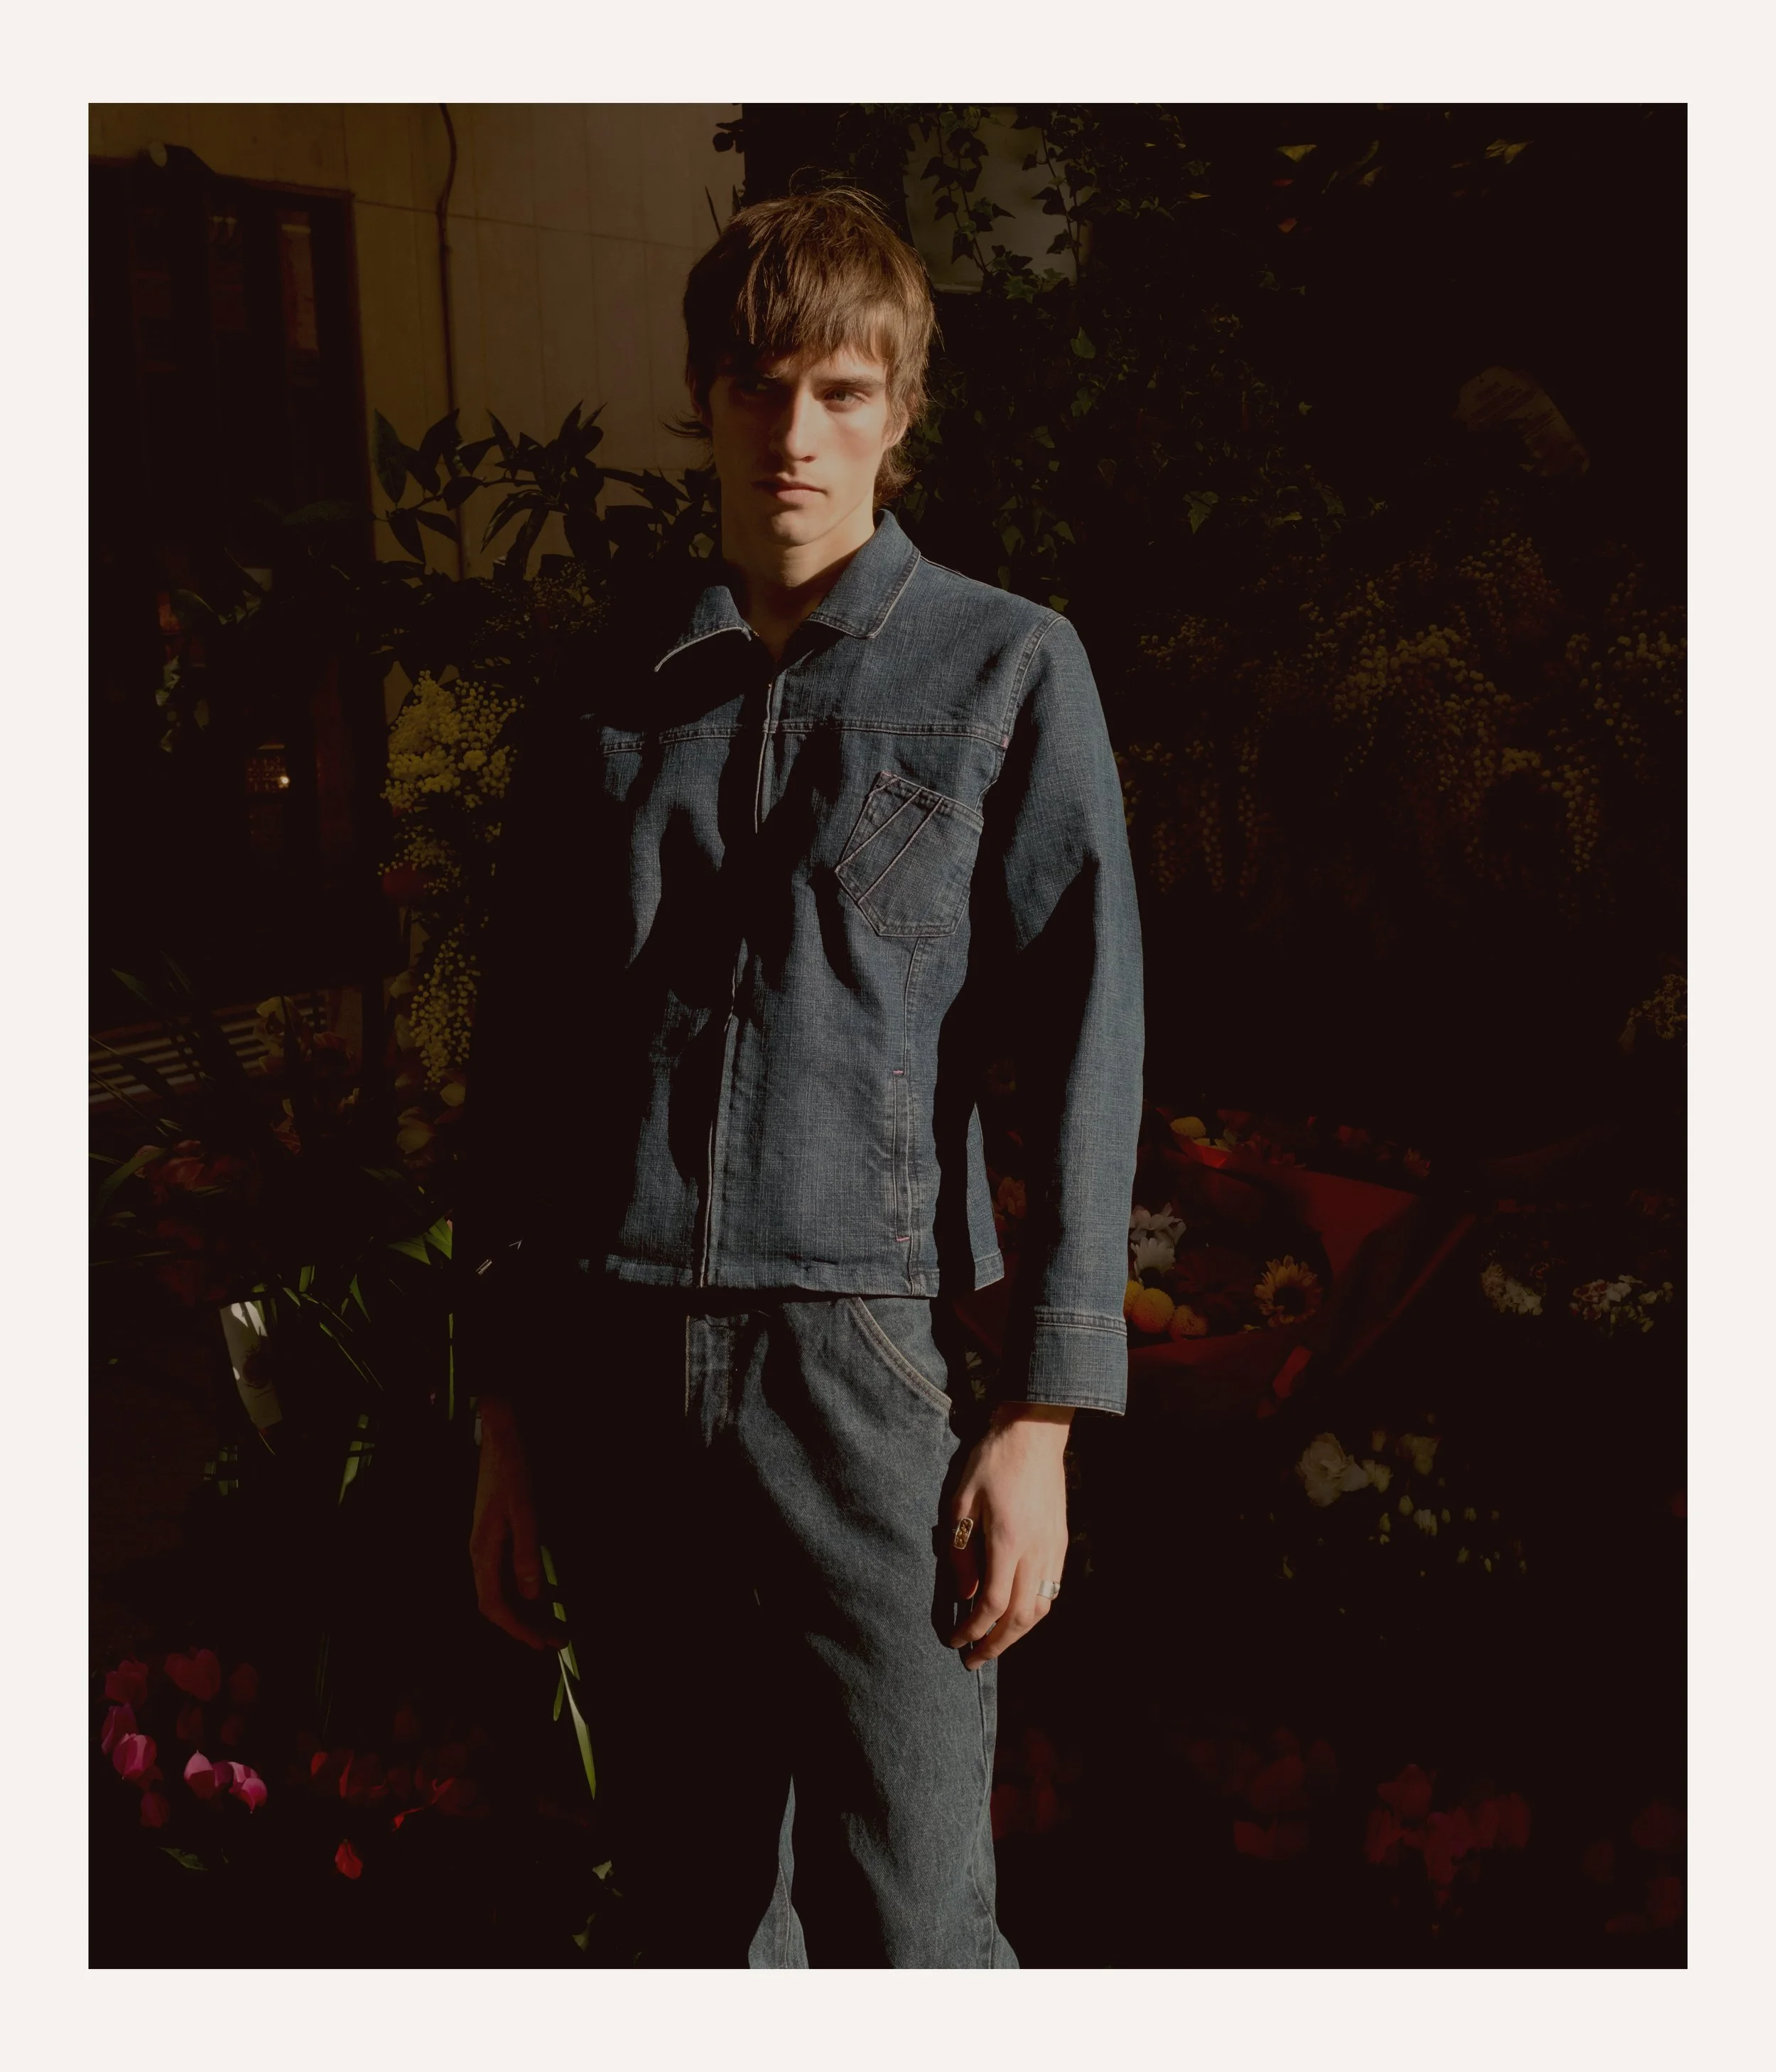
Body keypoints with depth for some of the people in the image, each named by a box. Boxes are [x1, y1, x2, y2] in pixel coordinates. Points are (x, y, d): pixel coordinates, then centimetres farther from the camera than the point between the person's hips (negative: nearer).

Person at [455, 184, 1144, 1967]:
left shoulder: (1007, 670, 4)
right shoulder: (609, 692, 12)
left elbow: (1077, 1048, -1)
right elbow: (516, 1056, 14)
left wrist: (1040, 1419, -8)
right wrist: (503, 1415, 11)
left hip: (864, 1351, -3)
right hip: (610, 1365, 3)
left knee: (905, 1937, -3)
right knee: (691, 1912, 12)